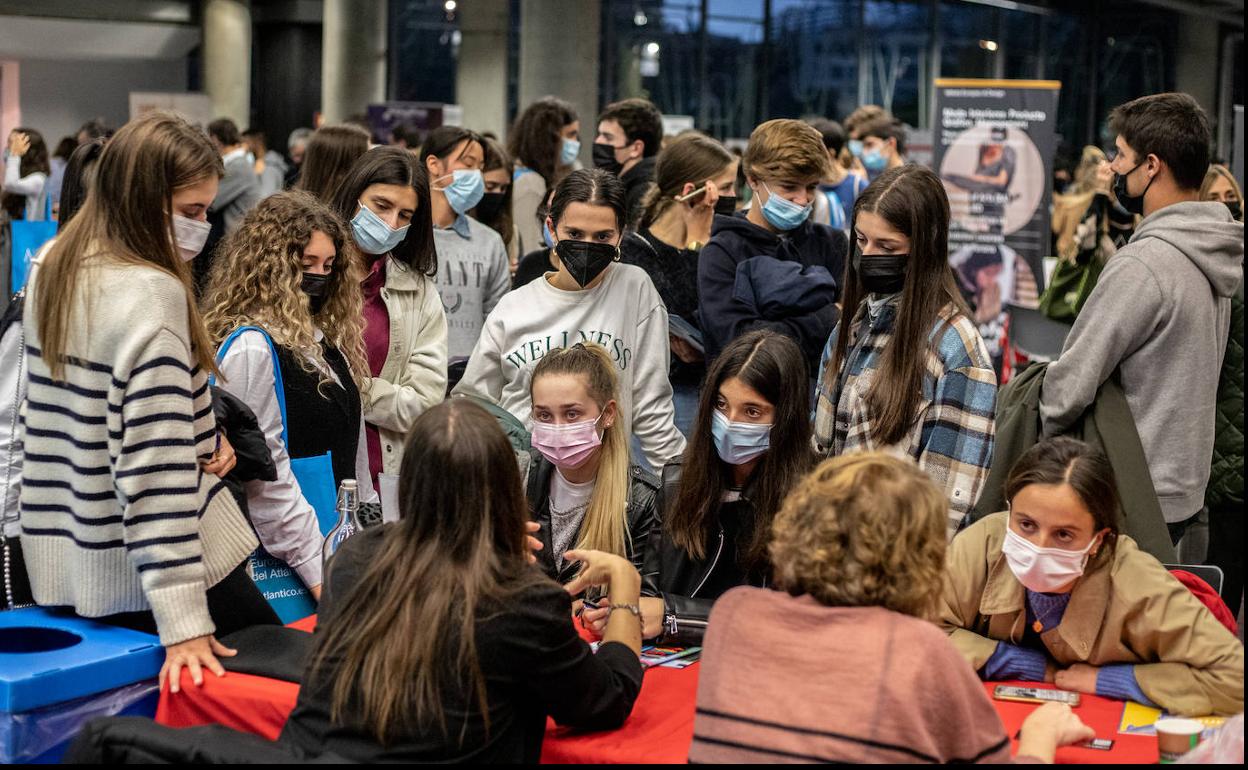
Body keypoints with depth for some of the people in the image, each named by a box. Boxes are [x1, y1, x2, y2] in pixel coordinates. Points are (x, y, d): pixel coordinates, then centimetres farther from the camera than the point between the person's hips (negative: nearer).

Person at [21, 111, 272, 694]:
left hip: (62, 558, 8)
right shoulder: (150, 293, -20)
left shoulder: (52, 269, 7)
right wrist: (184, 620, -26)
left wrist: (205, 437, 3)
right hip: (142, 573, -8)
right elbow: (158, 467, -25)